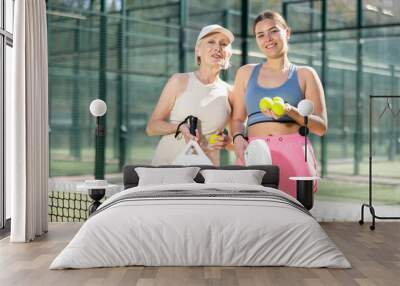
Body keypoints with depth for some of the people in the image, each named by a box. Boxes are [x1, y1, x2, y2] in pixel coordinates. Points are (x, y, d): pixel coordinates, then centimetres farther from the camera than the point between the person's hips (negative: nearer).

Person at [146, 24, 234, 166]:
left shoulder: (229, 93, 6)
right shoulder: (179, 81, 2)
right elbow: (151, 127, 2)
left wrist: (226, 141, -4)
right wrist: (180, 127, -14)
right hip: (167, 162, -1)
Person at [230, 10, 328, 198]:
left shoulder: (305, 75, 11)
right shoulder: (246, 73, 18)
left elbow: (321, 127, 5)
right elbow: (237, 118, 18)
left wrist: (290, 111, -11)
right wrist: (238, 138, -4)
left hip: (293, 153, -1)